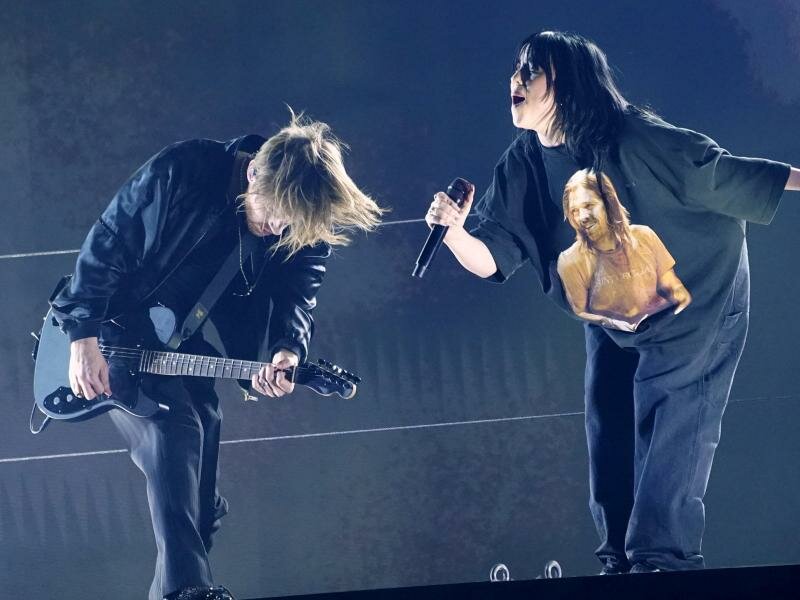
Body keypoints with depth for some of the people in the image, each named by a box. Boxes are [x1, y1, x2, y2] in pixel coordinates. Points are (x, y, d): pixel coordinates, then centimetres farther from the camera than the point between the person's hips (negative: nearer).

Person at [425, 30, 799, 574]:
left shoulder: (634, 140, -26)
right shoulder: (522, 167, -9)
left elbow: (717, 172, -18)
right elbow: (491, 259, -13)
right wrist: (454, 230, -34)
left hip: (697, 301, -6)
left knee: (668, 439, -15)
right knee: (611, 444, 6)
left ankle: (662, 557, -12)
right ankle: (621, 564, 16)